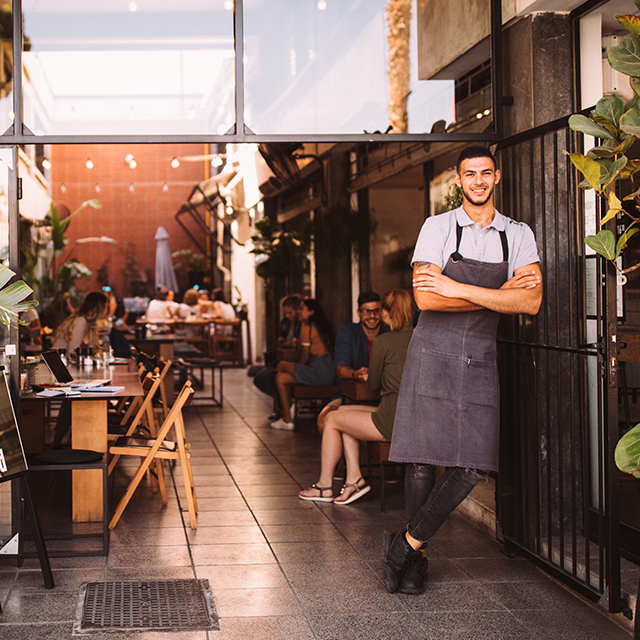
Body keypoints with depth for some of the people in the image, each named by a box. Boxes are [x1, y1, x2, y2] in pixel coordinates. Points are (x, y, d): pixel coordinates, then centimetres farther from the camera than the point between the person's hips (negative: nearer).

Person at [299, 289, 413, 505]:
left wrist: (367, 376, 24)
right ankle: (354, 477, 14)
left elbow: (373, 384, 1)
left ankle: (325, 485, 24)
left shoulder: (383, 341, -11)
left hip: (393, 422, -8)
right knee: (342, 412, 21)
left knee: (333, 420, 14)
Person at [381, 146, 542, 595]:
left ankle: (407, 543, 9)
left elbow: (531, 302, -8)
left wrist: (460, 289, -14)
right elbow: (425, 298, -12)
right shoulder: (438, 228, 0)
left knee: (474, 467, -6)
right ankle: (415, 559, 14)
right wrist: (500, 294, -11)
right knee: (423, 460, -2)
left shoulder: (518, 236, 7)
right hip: (433, 353, -2)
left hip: (480, 360, 2)